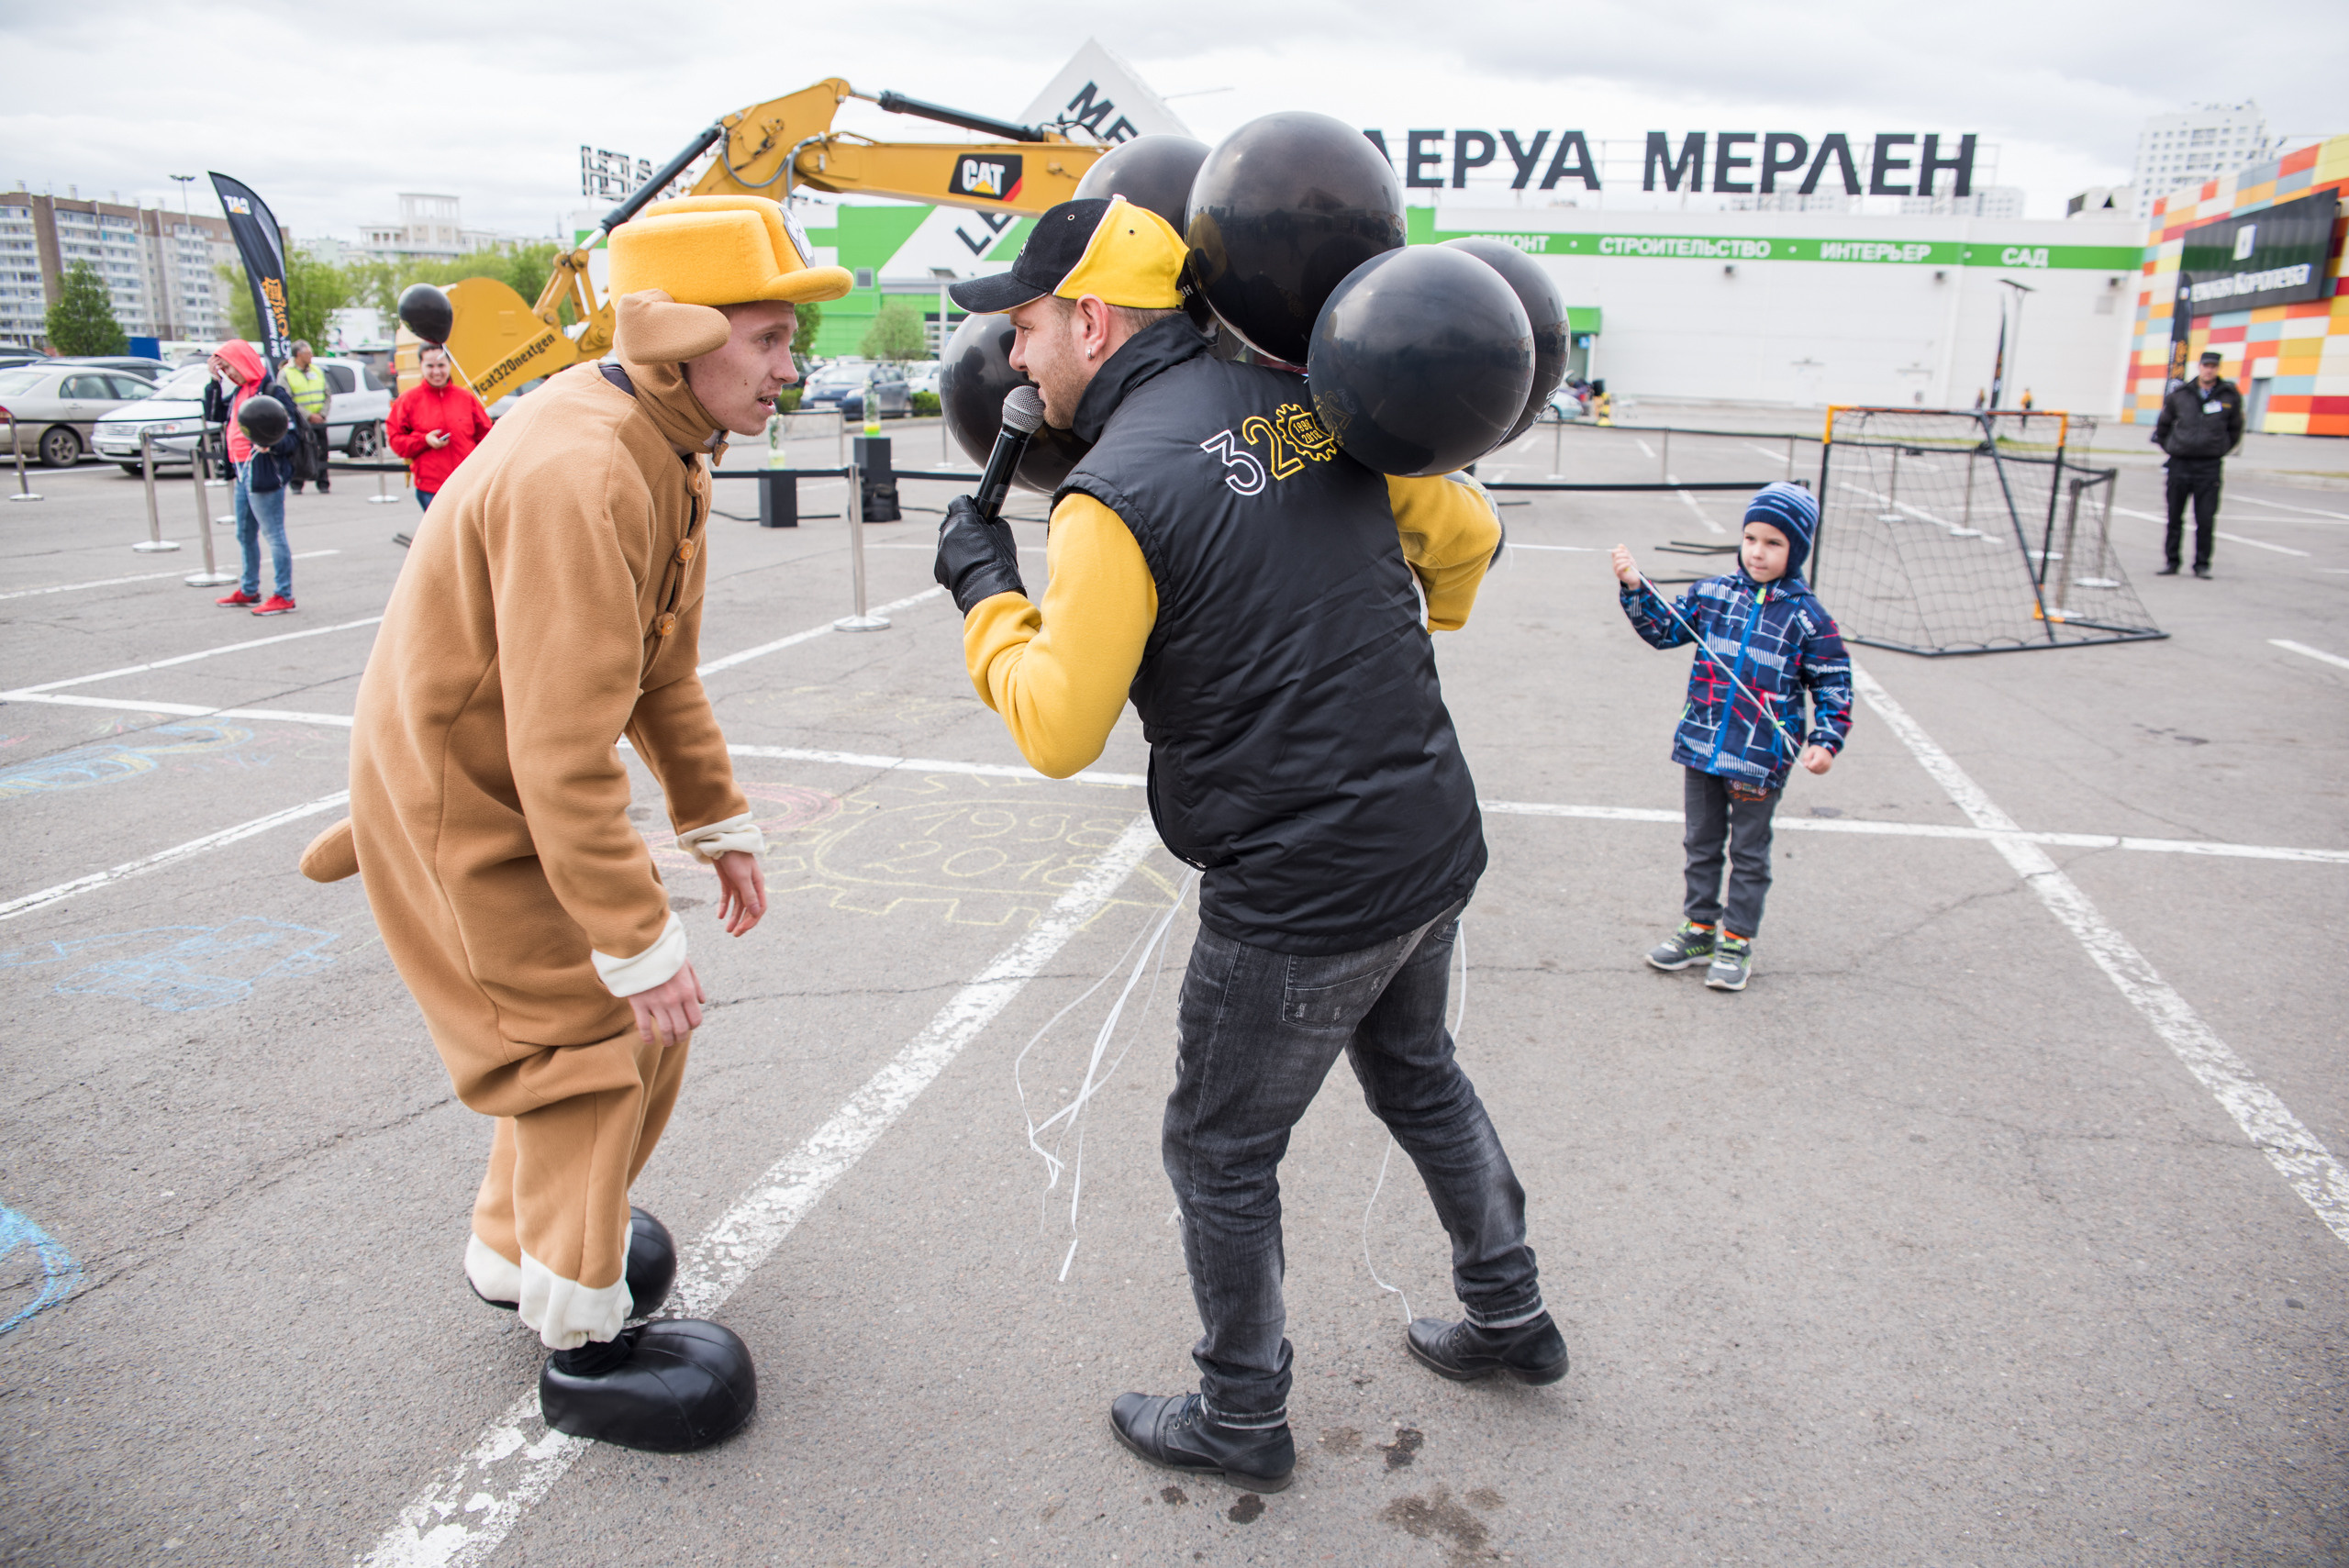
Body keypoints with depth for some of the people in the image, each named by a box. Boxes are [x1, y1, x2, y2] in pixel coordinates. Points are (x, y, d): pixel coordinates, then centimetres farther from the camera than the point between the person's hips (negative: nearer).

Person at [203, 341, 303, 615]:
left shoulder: (273, 392, -12)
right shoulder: (238, 392, 13)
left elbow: (294, 438, -15)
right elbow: (213, 415, 19)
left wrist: (271, 445, -33)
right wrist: (214, 381, 13)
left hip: (265, 474, -9)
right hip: (243, 472, 9)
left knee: (273, 535, -4)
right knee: (245, 535, 18)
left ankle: (284, 596, 2)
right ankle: (249, 591, 30)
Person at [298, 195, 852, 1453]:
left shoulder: (665, 450, 2)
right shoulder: (579, 476, -31)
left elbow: (666, 668, 12)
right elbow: (564, 753, -33)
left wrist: (717, 823, 13)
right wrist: (642, 941, -27)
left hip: (531, 786, 10)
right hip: (465, 806, -10)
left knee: (638, 1026, 17)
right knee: (590, 1042, 0)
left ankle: (523, 1246, 40)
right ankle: (584, 1346, 19)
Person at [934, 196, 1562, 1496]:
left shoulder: (1117, 492, -19)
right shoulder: (1311, 399, 1)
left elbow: (1058, 731, -15)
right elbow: (1465, 533, 10)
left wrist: (983, 586, -1)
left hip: (1295, 902, -7)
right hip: (1433, 846, 8)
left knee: (1219, 1153, 14)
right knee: (1414, 1073, 30)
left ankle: (1241, 1421, 34)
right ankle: (1509, 1319, 48)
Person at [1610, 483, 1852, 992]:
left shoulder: (1807, 615, -7)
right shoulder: (1712, 593, 2)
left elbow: (1834, 682, -3)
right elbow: (1665, 629, 9)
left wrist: (1825, 740, -13)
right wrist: (1636, 588, -5)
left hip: (1761, 756, -3)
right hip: (1702, 745, 4)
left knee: (1749, 853, 9)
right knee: (1701, 843, 16)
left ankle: (1737, 941, 23)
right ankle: (1700, 926, 32)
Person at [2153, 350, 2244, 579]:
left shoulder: (2230, 396, 3)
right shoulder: (2179, 394, 3)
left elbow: (2235, 428, 16)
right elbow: (2163, 425, 17)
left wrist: (2222, 450, 12)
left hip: (2210, 466, -1)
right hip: (2179, 463, 1)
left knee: (2206, 519, -4)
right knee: (2174, 517, 5)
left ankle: (2202, 564, 6)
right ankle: (2171, 562, 14)